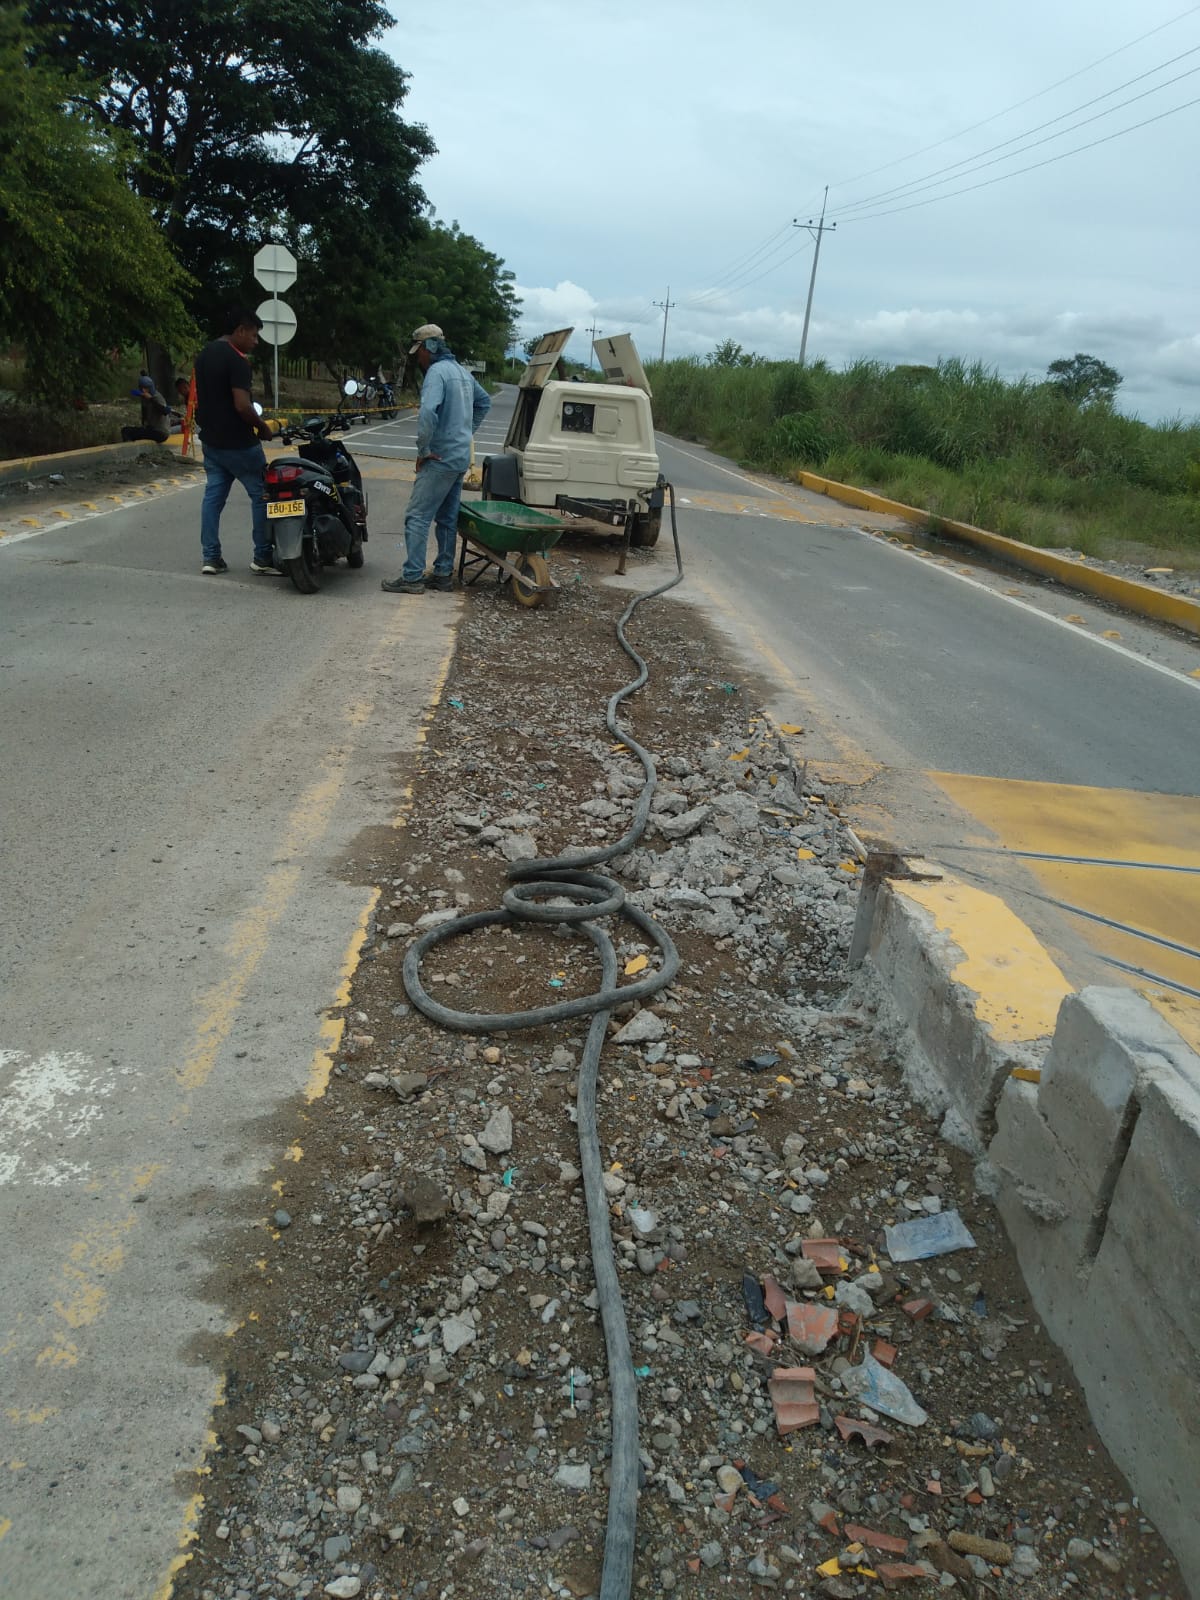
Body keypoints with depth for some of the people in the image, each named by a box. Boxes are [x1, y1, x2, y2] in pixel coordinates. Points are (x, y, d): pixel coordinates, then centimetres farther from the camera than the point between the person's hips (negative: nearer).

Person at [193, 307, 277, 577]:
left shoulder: (204, 355, 12)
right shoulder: (236, 360, -17)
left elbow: (199, 400, 17)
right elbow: (242, 406, -24)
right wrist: (263, 427, -9)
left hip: (211, 440, 9)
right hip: (238, 443, -9)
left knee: (213, 496, 10)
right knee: (262, 495, 1)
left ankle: (211, 557, 9)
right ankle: (262, 558, 3)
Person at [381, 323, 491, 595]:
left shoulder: (436, 372, -15)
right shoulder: (462, 371, 14)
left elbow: (427, 412, -30)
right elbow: (484, 402, 29)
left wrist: (423, 449, -19)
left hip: (440, 459, -9)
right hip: (461, 457, 9)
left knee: (417, 517, -6)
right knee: (447, 518, 13)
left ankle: (412, 577, -6)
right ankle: (443, 573, 18)